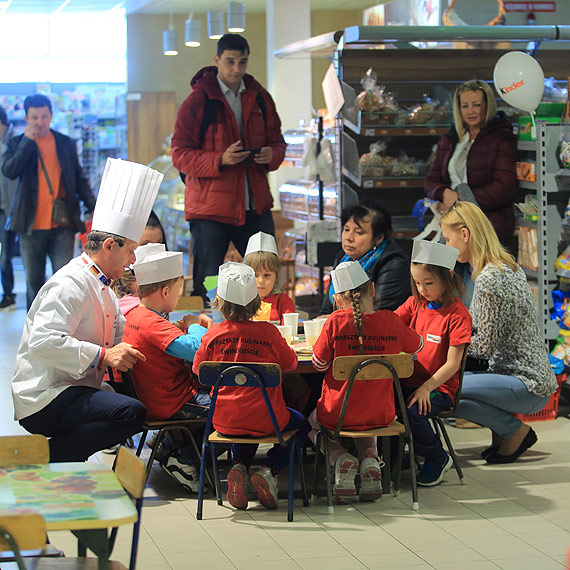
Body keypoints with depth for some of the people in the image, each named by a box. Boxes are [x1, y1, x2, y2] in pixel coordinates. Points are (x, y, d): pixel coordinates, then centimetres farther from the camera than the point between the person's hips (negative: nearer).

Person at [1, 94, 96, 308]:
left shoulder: (66, 144, 9)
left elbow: (79, 179, 14)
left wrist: (92, 206, 1)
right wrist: (28, 141, -12)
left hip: (62, 225, 0)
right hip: (32, 226, 0)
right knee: (34, 281, 9)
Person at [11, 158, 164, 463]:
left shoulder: (100, 286, 21)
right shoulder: (71, 284, -14)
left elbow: (122, 333, 32)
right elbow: (43, 341, -27)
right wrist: (102, 355, -29)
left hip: (73, 391, 11)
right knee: (131, 413, -29)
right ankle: (41, 461, -19)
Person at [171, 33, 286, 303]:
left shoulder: (259, 98, 12)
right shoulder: (197, 101, -5)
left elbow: (277, 142, 18)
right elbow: (180, 155, -7)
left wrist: (271, 155, -7)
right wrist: (220, 160, -22)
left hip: (256, 207, 5)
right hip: (210, 208, -5)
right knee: (207, 288, -3)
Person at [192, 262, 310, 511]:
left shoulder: (212, 335, -6)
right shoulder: (268, 332, -11)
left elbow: (198, 370, 8)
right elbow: (290, 364, 2)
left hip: (225, 420, 3)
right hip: (265, 419, -3)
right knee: (301, 424, 26)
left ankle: (239, 466, 9)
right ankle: (269, 471, 3)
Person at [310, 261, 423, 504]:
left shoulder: (336, 322, -15)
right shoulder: (390, 320, -7)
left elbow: (319, 364, -6)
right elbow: (417, 345, 13)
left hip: (337, 413, -3)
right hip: (380, 415, 3)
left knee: (312, 422, 31)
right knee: (366, 426, 39)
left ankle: (340, 459, 0)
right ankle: (370, 460, 5)